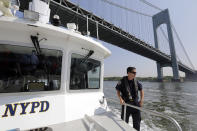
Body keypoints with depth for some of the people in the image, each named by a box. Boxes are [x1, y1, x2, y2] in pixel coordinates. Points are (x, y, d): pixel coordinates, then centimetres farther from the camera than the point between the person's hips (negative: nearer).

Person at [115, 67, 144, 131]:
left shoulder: (136, 81, -3)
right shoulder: (122, 81, -12)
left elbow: (141, 90, 9)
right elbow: (118, 91, -3)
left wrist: (142, 99, -3)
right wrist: (120, 99, -17)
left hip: (135, 103, 3)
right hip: (126, 104, -3)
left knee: (137, 121, 15)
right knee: (124, 121, 12)